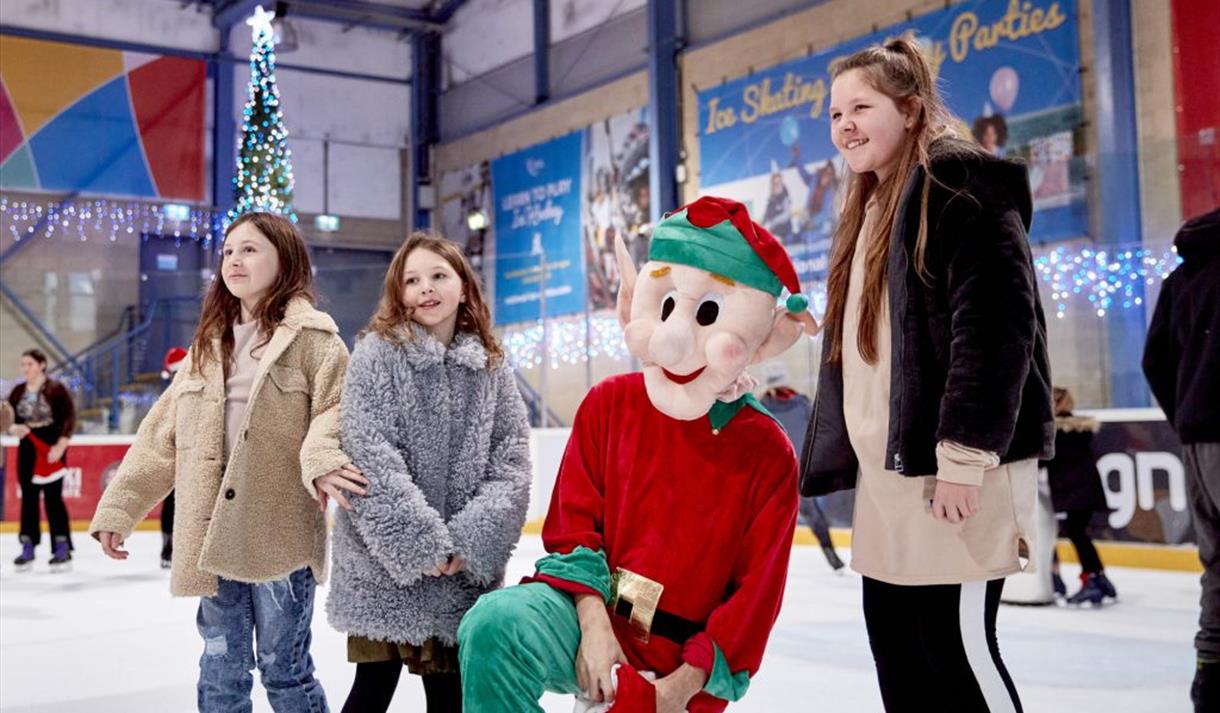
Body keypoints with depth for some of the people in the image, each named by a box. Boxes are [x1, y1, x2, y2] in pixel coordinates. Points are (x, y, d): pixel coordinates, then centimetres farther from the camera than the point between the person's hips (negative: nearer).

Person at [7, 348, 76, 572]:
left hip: (51, 450, -5)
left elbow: (69, 418, -10)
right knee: (28, 498, 6)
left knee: (53, 498, -5)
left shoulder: (56, 389, -7)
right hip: (27, 450, 5)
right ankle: (28, 548, 13)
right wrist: (13, 428, -12)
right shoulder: (17, 392, 8)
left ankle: (62, 549, 0)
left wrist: (60, 446, -17)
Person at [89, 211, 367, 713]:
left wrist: (321, 459, -33)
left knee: (283, 668, 2)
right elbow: (162, 435, 16)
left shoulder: (312, 337, -2)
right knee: (220, 670, 13)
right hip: (214, 535, 6)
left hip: (281, 535, -5)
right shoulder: (208, 343, 16)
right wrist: (118, 507, 12)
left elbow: (336, 408, -13)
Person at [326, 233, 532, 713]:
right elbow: (370, 457, -13)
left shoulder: (492, 368, 7)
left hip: (465, 569, 3)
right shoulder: (377, 354, -4)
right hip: (383, 561, -3)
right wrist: (421, 543, -17)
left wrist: (471, 542, -13)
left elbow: (511, 463, 0)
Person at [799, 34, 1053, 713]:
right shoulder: (871, 211, 20)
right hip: (888, 467, 9)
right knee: (897, 649, 12)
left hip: (951, 468, -9)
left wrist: (966, 453, -22)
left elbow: (996, 322, -18)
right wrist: (842, 456, 19)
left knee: (958, 640, -4)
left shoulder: (958, 181, -7)